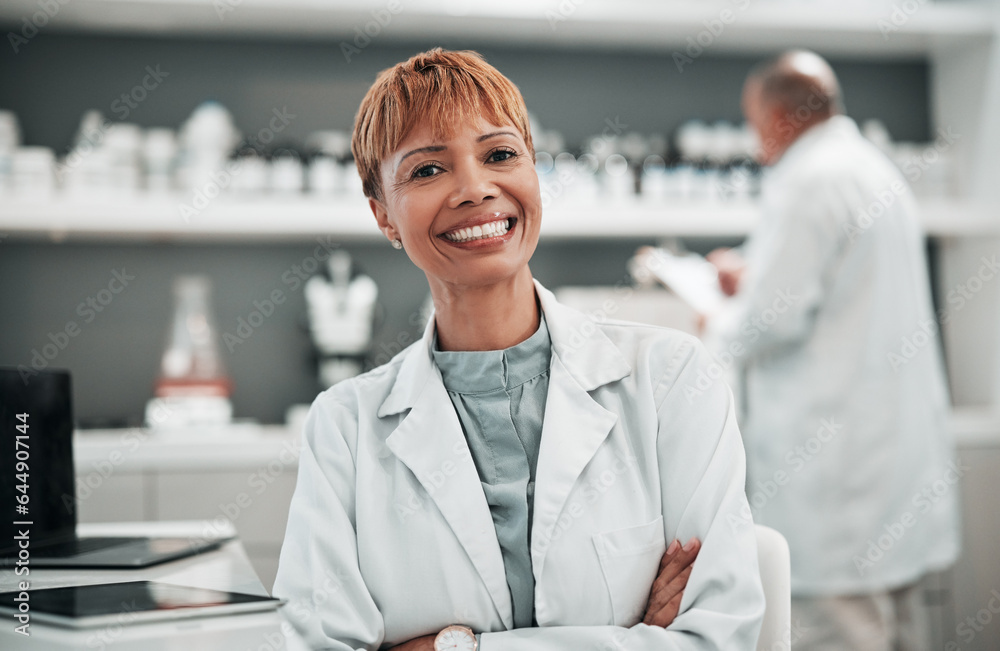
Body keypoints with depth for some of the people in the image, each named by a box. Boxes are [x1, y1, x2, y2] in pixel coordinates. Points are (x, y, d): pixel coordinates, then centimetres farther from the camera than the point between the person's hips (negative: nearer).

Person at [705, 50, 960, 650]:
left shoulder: (804, 181, -13)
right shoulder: (878, 170, 17)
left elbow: (774, 319, -18)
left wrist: (719, 331, 1)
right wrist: (754, 275, 32)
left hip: (838, 458, -10)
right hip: (904, 440, 10)